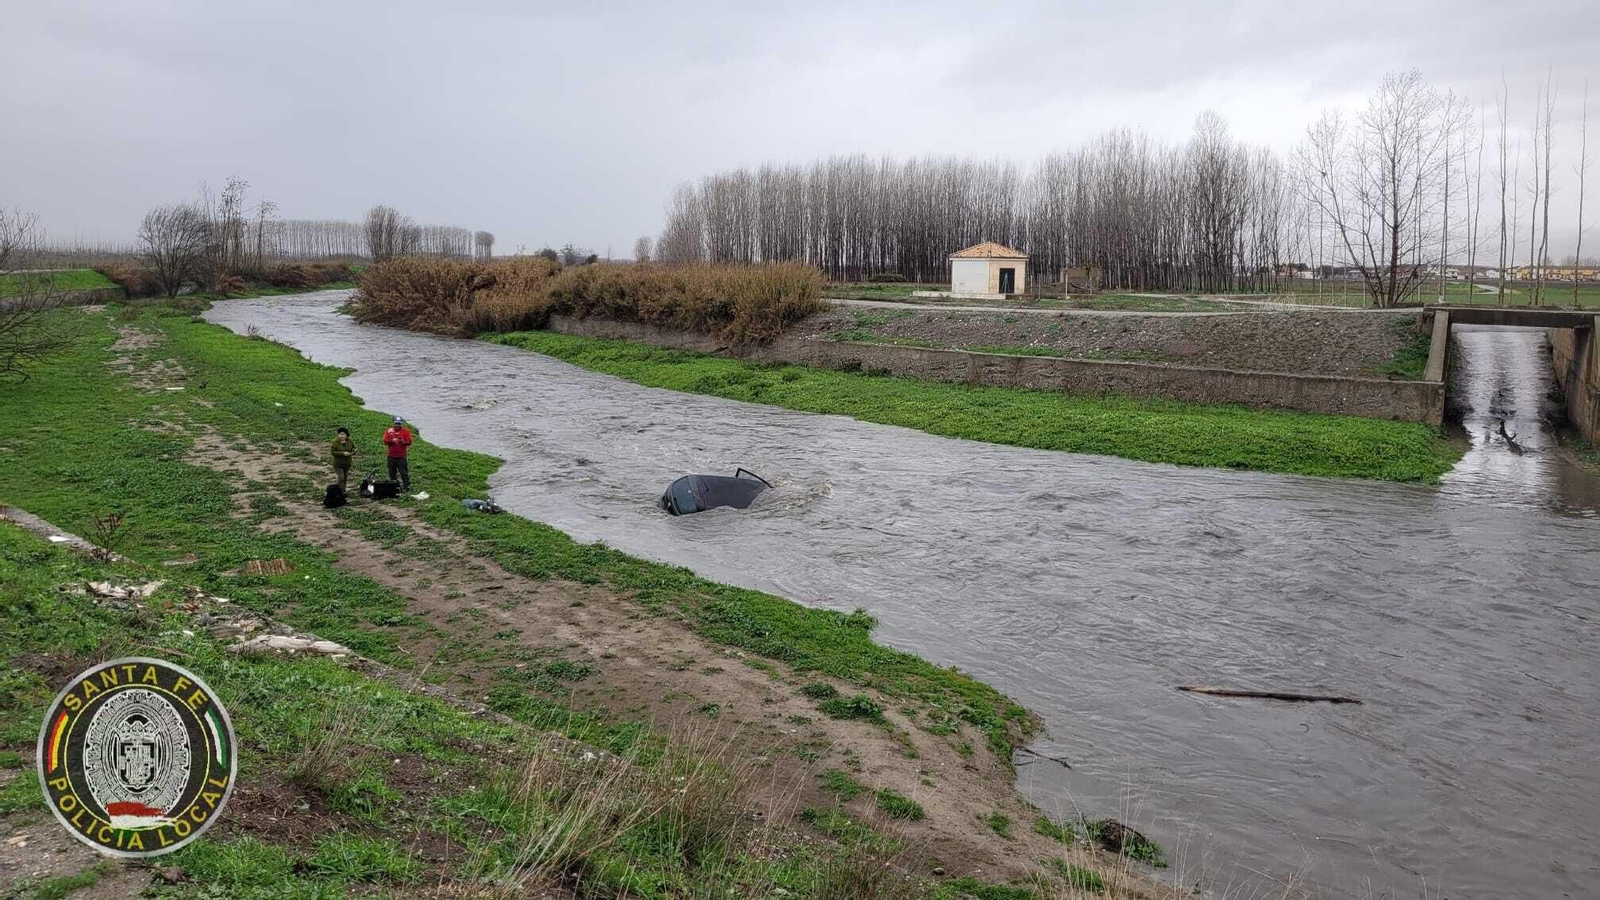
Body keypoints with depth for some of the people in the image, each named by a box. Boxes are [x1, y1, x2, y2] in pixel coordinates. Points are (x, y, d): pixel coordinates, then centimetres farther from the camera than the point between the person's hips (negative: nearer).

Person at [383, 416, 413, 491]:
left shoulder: (405, 431, 2)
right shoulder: (389, 431, 7)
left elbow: (409, 442, -2)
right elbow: (385, 441, 1)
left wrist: (404, 442, -24)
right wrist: (392, 440, -18)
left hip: (401, 457, -3)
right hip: (391, 456, 3)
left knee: (404, 473, -6)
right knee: (392, 473, 9)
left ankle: (407, 487, -4)